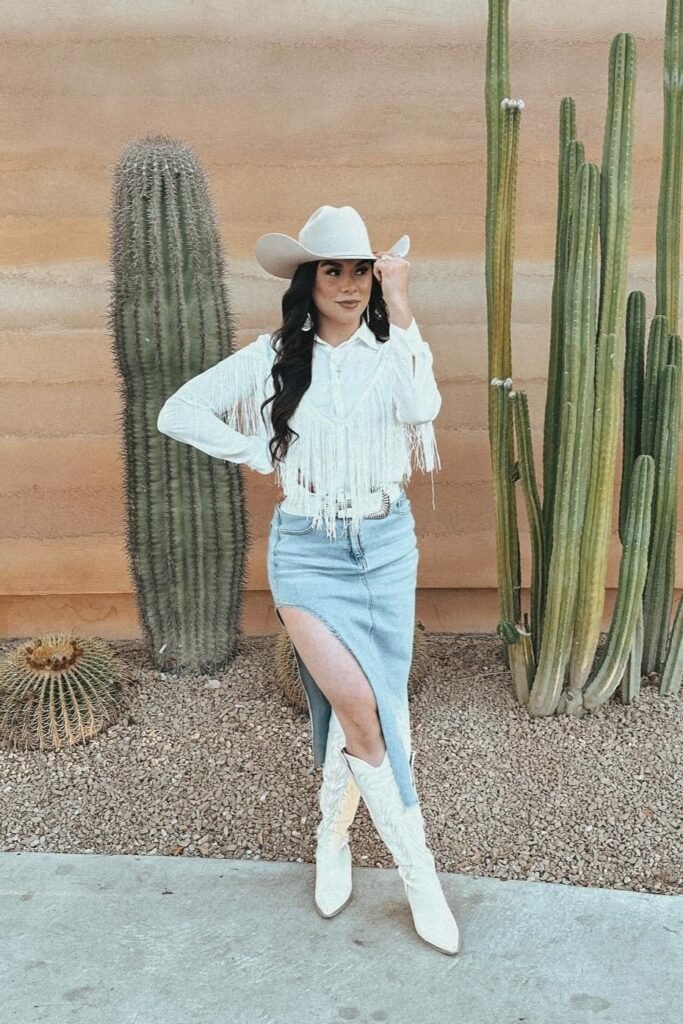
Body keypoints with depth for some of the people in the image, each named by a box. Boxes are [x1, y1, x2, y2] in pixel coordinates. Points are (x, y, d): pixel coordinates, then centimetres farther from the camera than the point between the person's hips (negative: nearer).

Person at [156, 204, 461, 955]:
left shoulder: (393, 351, 1)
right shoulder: (274, 355, 0)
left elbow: (422, 409, -22)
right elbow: (178, 413, 1)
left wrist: (400, 311, -18)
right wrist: (261, 456, -5)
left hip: (386, 544, 2)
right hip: (307, 549, -2)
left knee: (373, 705, 8)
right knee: (356, 705, -13)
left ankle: (332, 835, 35)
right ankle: (416, 870, 5)